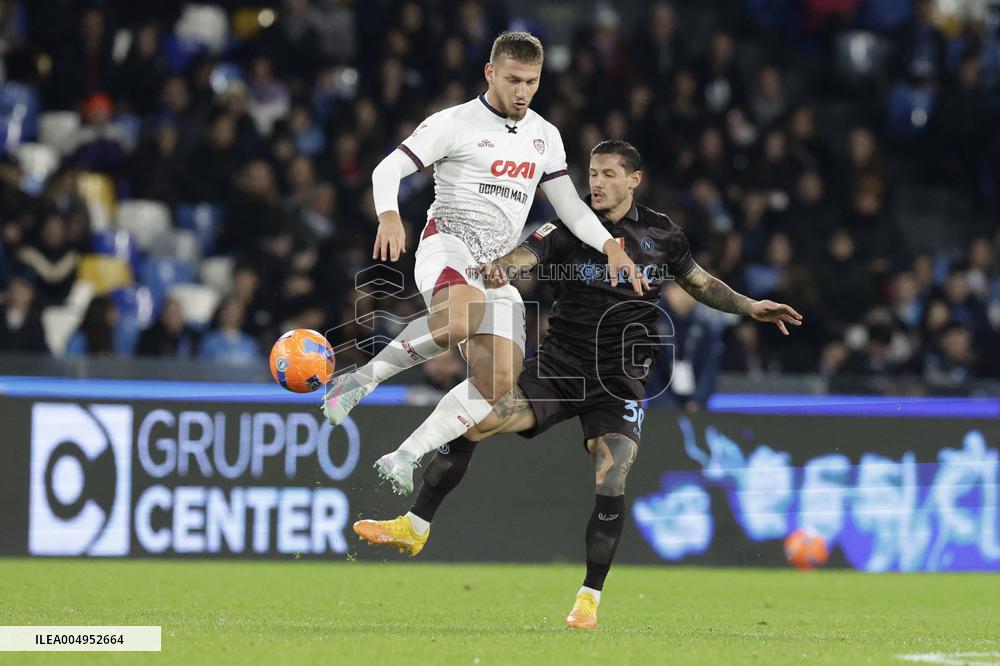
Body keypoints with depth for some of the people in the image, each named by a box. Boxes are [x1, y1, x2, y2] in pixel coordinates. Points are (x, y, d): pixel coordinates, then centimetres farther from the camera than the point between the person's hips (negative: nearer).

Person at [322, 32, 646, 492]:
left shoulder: (545, 136, 17)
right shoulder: (456, 123, -1)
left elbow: (568, 204, 21)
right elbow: (388, 169, -5)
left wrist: (610, 247, 4)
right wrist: (388, 216, -25)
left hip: (498, 265, 7)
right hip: (449, 241, -7)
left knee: (499, 378, -8)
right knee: (458, 322, -40)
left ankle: (404, 458, -2)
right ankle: (361, 380, -25)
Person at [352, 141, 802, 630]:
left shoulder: (661, 234, 4)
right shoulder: (569, 229, -3)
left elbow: (700, 283, 21)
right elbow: (523, 256, -21)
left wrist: (750, 307, 12)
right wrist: (498, 267, -43)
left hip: (620, 380, 0)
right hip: (559, 364, 0)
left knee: (609, 486, -17)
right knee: (470, 423, -13)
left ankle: (589, 599, -1)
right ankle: (415, 527, 2)